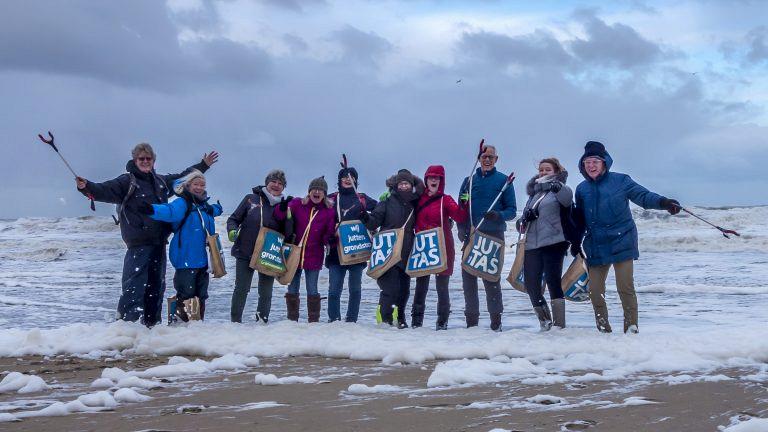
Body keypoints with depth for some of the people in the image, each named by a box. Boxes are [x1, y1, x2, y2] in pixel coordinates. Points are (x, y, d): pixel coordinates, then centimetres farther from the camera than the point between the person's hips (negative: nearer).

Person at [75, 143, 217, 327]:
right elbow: (105, 191, -16)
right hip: (138, 244, -7)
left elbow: (182, 178, 32)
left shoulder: (161, 181, 16)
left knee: (156, 285, 12)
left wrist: (203, 165, 39)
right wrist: (87, 187, -34)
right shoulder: (127, 181, -2)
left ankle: (152, 324, 21)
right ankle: (124, 322, -13)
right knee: (134, 285, -14)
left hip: (158, 243, 7)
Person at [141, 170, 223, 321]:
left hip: (202, 260, 8)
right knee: (186, 295, -8)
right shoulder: (182, 203, -11)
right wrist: (153, 210, -50)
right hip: (186, 260, -8)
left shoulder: (205, 206, 14)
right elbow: (170, 211, -33)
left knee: (201, 295, 14)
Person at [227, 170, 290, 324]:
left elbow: (286, 231, 7)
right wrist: (232, 231, -14)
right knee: (241, 289, 3)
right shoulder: (251, 199, 1)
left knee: (266, 292, 7)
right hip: (245, 253, -1)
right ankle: (235, 321, 12)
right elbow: (234, 219, 5)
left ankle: (262, 320, 19)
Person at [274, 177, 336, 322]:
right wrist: (283, 208, -32)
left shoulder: (328, 211, 0)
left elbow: (329, 233, 3)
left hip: (314, 256, -1)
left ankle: (313, 321, 12)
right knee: (292, 290, 9)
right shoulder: (297, 204, -2)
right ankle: (292, 320, 21)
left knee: (312, 291, 2)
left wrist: (329, 240, -19)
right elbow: (279, 216, -11)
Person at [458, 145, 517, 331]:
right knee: (468, 276, 2)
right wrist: (462, 229, -2)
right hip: (471, 236, 3)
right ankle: (471, 319, 10)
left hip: (494, 236, -3)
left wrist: (498, 215, -18)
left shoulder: (503, 181, 5)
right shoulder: (469, 180, 13)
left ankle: (496, 319, -1)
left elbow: (512, 210, 3)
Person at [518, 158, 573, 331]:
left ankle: (559, 324, -14)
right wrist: (525, 217, 2)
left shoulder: (559, 188, 4)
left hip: (553, 243, -6)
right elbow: (525, 215, 22)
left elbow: (567, 199, -19)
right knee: (531, 284, 2)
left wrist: (559, 187, -32)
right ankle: (545, 323, 16)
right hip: (532, 245, 6)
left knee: (552, 281, -15)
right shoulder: (534, 192, 23)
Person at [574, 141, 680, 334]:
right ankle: (603, 329, 16)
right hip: (596, 247, 4)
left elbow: (644, 196, -7)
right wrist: (575, 243, 19)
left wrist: (663, 202, -24)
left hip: (621, 243, -4)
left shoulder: (620, 181, -1)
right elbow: (580, 220, 20)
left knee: (625, 287, -8)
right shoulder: (582, 189, 10)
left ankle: (631, 327, 3)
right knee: (595, 291, 2)